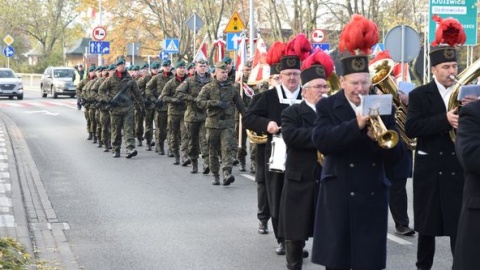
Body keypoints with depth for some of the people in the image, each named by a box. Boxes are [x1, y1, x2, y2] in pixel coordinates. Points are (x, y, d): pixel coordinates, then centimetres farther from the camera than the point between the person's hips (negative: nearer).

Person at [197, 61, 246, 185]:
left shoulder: (232, 88, 11)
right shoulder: (208, 88, 4)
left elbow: (240, 105, 18)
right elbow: (199, 102, -9)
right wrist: (215, 103, -18)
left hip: (228, 123, 0)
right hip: (213, 123, 0)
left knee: (227, 147, -15)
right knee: (213, 150, 6)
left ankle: (227, 173, -25)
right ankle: (215, 175, 17)